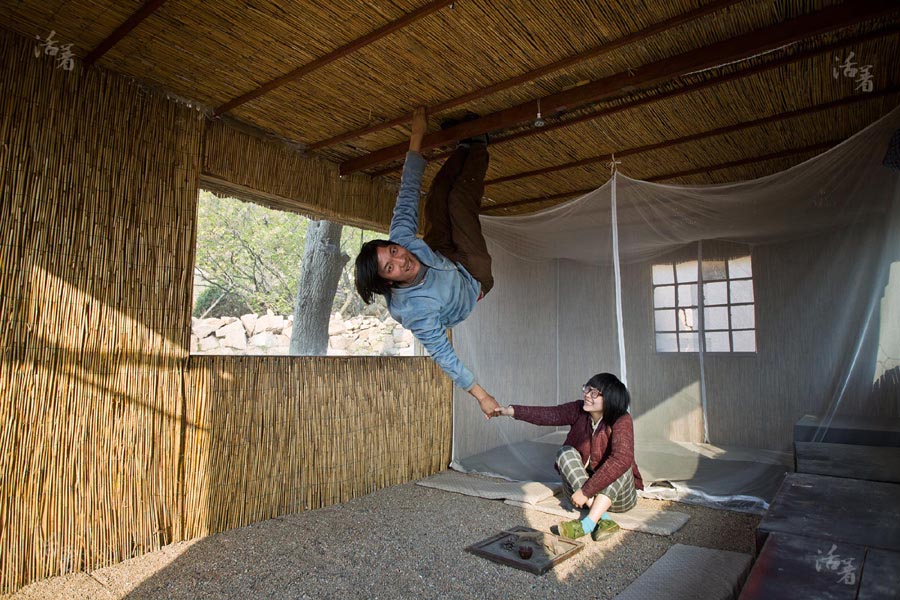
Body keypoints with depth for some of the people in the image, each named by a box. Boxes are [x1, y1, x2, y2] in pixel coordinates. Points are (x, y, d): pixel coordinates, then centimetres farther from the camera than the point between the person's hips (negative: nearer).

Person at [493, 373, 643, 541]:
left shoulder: (622, 420, -23)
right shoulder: (579, 410, -11)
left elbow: (621, 459, -37)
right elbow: (550, 414, -24)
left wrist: (586, 491, -39)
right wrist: (512, 411, -39)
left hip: (618, 494, -3)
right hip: (579, 486, 4)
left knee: (620, 462, -29)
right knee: (566, 452, -21)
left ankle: (588, 524, -37)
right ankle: (603, 519, -31)